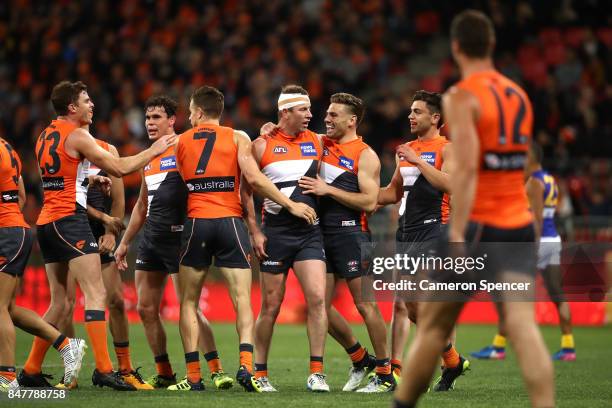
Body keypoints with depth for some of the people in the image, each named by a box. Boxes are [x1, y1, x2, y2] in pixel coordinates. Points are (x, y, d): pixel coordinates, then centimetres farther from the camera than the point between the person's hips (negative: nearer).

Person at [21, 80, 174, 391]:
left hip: (46, 222, 9)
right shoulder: (76, 135, -8)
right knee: (96, 294, -13)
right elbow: (120, 168, -8)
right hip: (69, 219, -9)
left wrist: (90, 180, 29)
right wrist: (154, 150, 3)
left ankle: (31, 370, 14)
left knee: (59, 301, 14)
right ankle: (103, 369, -22)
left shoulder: (45, 135, 17)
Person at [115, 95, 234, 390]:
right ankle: (164, 374, 14)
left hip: (178, 236, -8)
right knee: (146, 308, 6)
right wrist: (125, 242, 24)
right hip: (151, 238, 8)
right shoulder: (148, 158, 18)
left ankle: (217, 370, -8)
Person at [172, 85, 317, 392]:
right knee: (242, 298, -2)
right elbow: (254, 178, -7)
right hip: (230, 223, -1)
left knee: (189, 301, 11)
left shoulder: (180, 142, 11)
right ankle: (246, 364, -23)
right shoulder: (237, 138, 5)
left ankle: (193, 376, 4)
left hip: (196, 224, 1)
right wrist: (291, 205, -4)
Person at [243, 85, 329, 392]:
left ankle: (316, 372, -9)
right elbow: (246, 190, 3)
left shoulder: (317, 142, 7)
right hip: (275, 234, -2)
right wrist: (254, 232, -3)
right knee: (270, 306, 3)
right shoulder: (262, 145, -1)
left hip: (309, 232, 2)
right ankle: (259, 372, 16)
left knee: (317, 298, -13)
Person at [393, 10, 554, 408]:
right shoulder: (519, 95, 13)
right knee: (523, 324, -6)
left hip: (480, 225, -5)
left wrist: (457, 234, -24)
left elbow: (466, 166, -20)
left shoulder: (461, 97, -8)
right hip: (520, 224, 5)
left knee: (433, 324, 9)